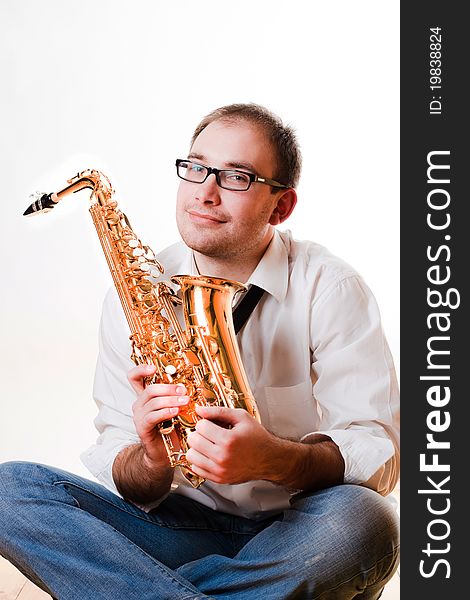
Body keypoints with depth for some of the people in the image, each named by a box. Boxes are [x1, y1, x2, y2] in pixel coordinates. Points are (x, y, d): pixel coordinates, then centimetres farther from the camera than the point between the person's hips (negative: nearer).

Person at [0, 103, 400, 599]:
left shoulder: (329, 288, -8)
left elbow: (379, 453, -13)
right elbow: (115, 462, -2)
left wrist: (274, 459, -33)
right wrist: (152, 460, -26)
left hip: (293, 534, -1)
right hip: (181, 528, 2)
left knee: (365, 523, -36)